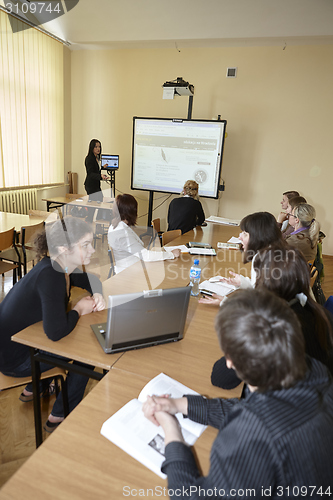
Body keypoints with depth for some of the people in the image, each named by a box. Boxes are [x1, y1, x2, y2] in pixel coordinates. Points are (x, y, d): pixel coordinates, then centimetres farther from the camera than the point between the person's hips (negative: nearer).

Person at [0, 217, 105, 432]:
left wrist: (98, 295, -8)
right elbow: (56, 331, -40)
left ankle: (32, 389, 38)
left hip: (22, 339, 8)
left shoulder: (60, 266, -6)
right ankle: (59, 418, 16)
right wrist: (79, 309, -22)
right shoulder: (50, 276, -33)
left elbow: (89, 279, 13)